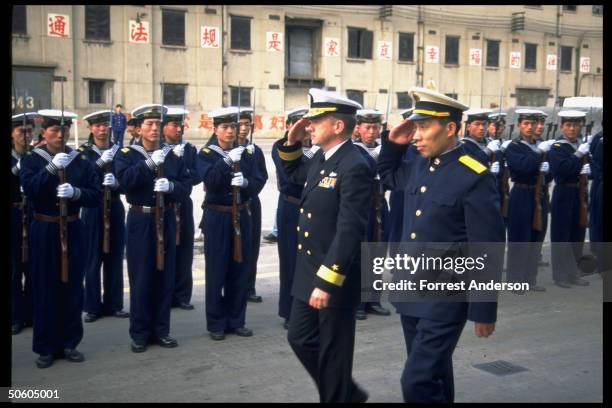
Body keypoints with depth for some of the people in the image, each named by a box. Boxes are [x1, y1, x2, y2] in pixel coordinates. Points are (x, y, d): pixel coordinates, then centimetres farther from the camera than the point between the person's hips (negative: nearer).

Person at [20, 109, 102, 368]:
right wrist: (52, 168, -26)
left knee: (72, 287, 6)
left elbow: (96, 196, -2)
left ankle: (69, 343, 19)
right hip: (44, 232, -2)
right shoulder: (31, 160, 2)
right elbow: (29, 189, -16)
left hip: (72, 230, 2)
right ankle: (46, 348, 14)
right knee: (45, 289, 3)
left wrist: (75, 192, -21)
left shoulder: (82, 162, 5)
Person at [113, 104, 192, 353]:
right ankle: (140, 334, 12)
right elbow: (124, 179, -20)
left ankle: (161, 330, 19)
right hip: (140, 221, -3)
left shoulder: (172, 155, 9)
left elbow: (186, 186, 2)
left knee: (165, 276, 7)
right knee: (141, 278, 1)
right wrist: (150, 163, -27)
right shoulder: (126, 154, 0)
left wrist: (171, 186, -18)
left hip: (166, 220, 3)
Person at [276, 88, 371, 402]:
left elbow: (349, 231, -25)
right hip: (309, 272, 9)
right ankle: (348, 393, 36)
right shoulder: (321, 158, 7)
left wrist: (327, 282, -26)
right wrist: (291, 143, 11)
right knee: (300, 339, 18)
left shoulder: (354, 166, -20)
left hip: (335, 277, -9)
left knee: (333, 351, 7)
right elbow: (296, 175, 29)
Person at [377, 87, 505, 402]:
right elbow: (388, 174, 28)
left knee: (417, 381, -10)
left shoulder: (474, 178, -16)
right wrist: (394, 143, 8)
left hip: (445, 299, -7)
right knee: (432, 376, 21)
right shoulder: (419, 164, 4)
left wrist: (484, 311, -12)